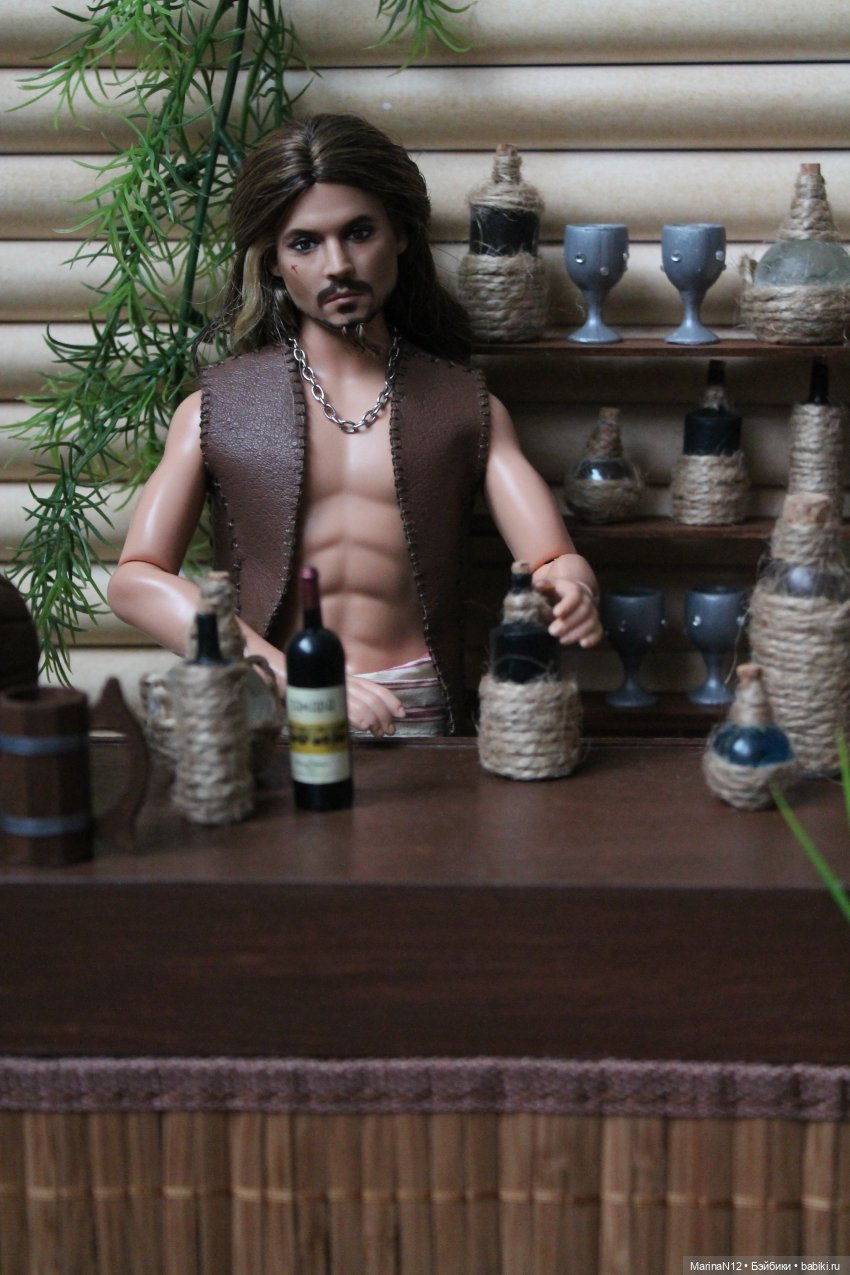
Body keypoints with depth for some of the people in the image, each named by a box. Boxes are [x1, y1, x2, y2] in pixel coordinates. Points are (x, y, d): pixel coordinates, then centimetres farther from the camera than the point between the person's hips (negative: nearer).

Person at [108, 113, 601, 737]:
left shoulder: (469, 409, 14)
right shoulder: (216, 408, 10)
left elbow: (554, 557, 4)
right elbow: (136, 579, -1)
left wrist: (570, 584, -22)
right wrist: (294, 674, -14)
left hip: (415, 716, 2)